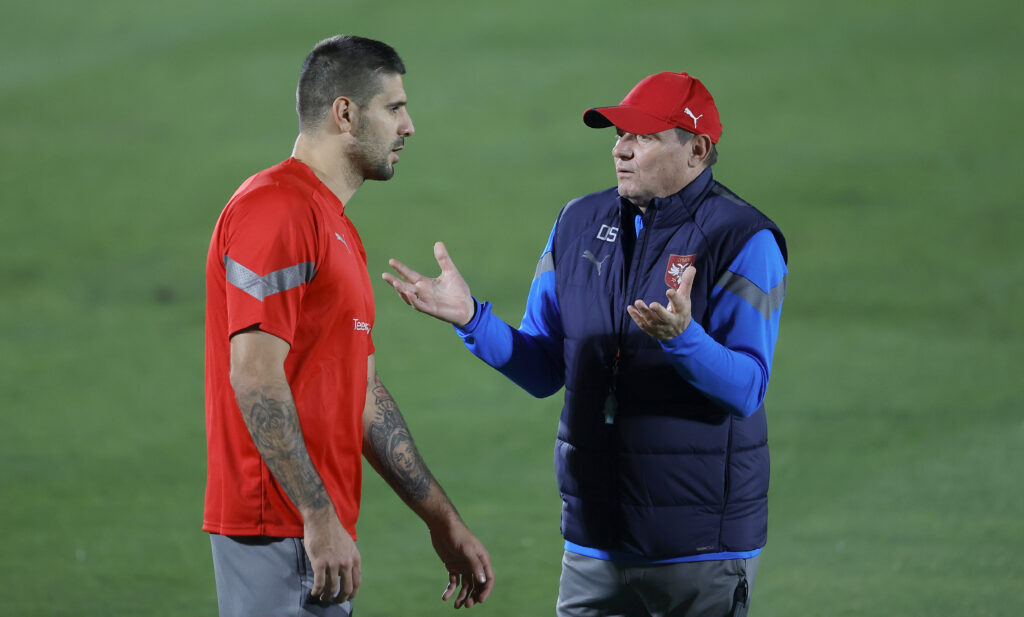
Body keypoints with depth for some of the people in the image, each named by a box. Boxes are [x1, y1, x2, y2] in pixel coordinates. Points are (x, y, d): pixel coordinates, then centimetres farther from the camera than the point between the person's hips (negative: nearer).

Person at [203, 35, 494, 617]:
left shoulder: (338, 229, 20)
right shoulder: (274, 208, -11)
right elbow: (255, 377, -19)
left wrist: (443, 521, 22)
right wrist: (319, 518, -22)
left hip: (322, 528, 10)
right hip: (281, 535, -10)